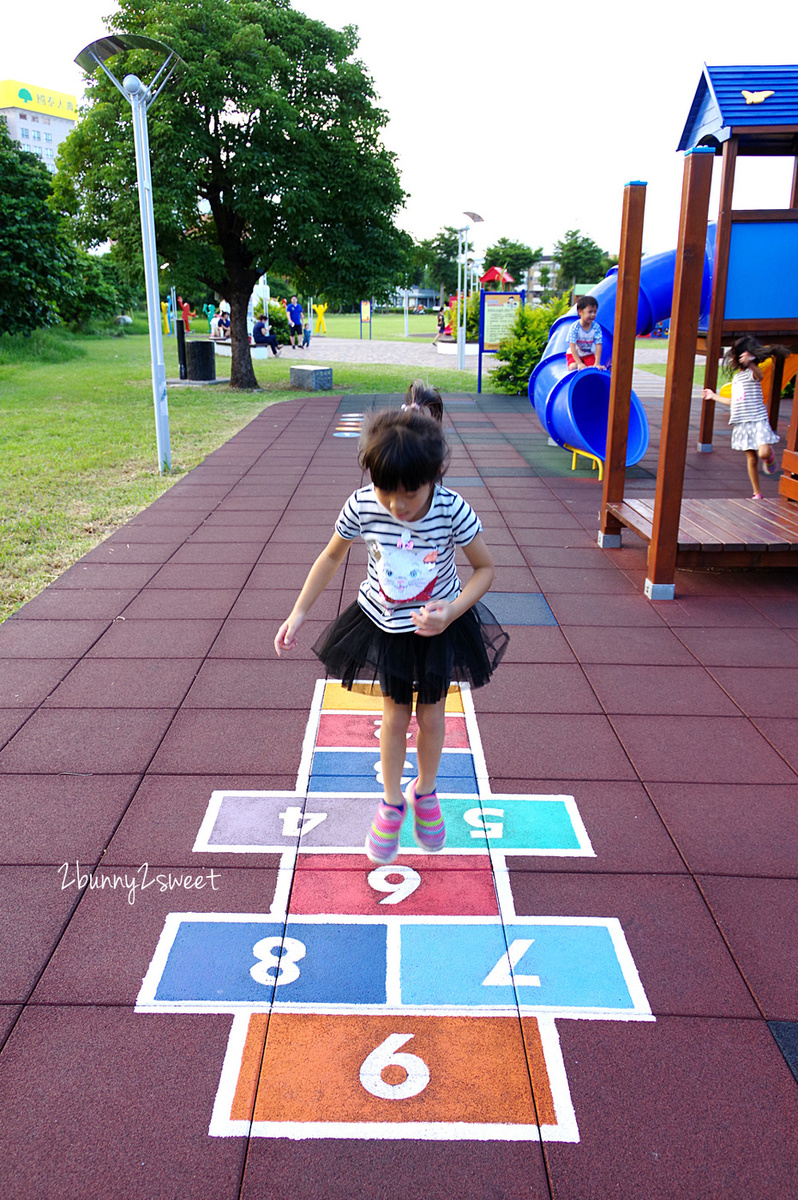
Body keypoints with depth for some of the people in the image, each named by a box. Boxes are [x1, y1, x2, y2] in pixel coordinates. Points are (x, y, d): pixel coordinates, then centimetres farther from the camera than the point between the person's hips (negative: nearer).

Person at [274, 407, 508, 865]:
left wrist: (450, 612, -29)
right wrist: (298, 614, -5)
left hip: (439, 624, 0)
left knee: (431, 715, 13)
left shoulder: (453, 510, -28)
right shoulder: (362, 506, -24)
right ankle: (392, 802, 31)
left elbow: (486, 568, -14)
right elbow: (332, 557, -4)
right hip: (385, 624, 1)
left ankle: (425, 791, 39)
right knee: (395, 716, 10)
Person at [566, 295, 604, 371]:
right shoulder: (575, 327, -23)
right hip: (575, 353, -2)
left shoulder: (596, 327, -15)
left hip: (589, 354, 2)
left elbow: (598, 345, -16)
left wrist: (597, 363, -26)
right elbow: (572, 346, -23)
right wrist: (579, 363, -30)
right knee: (573, 367, -28)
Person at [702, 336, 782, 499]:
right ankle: (757, 493, 15)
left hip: (758, 420, -7)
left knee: (763, 453, -23)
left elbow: (759, 375, -34)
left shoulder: (751, 373, -7)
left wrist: (750, 364, -55)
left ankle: (770, 457, 15)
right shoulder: (736, 377, 18)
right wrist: (714, 396, 35)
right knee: (751, 459, 8)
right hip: (741, 423, 7)